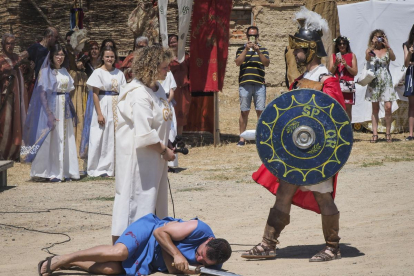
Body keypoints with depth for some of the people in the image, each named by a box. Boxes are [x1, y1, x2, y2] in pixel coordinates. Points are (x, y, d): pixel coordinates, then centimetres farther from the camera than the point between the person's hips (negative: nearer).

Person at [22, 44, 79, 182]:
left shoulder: (65, 72, 13)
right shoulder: (46, 72, -5)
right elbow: (42, 93, -11)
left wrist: (71, 110, 9)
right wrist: (49, 113, -19)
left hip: (65, 108, 6)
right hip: (52, 107, -6)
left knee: (65, 139, 6)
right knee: (52, 139, -4)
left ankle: (64, 171, 12)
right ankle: (52, 172, 0)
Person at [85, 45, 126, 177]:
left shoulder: (119, 73, 9)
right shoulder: (98, 72, -4)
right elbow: (95, 94, -7)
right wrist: (99, 113, -13)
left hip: (117, 108, 4)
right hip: (104, 106, -4)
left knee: (116, 137, 5)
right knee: (103, 137, -3)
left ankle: (115, 165, 13)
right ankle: (101, 168, 3)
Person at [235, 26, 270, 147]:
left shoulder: (263, 49, 13)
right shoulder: (241, 49, 13)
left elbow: (267, 63, -2)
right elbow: (238, 62, -4)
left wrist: (258, 52, -14)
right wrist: (246, 50, -12)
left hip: (259, 84, 0)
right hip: (244, 84, 0)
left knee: (260, 111, -2)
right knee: (244, 111, -1)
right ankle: (242, 138, 2)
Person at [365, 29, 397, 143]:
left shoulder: (387, 50, 8)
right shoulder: (370, 50, 7)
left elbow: (393, 58, -11)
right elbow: (367, 58, -14)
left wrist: (388, 46, -20)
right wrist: (372, 46, -23)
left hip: (386, 81, 0)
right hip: (374, 81, 0)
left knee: (388, 107, -8)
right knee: (375, 109, 2)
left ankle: (388, 133, 1)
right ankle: (375, 134, 3)